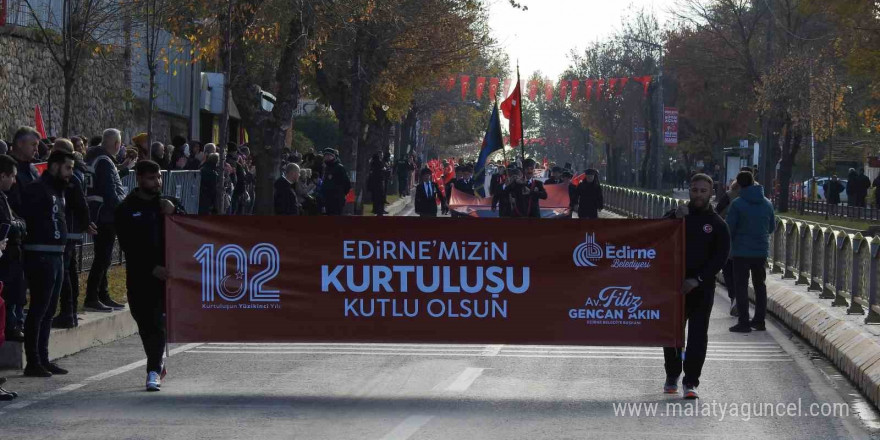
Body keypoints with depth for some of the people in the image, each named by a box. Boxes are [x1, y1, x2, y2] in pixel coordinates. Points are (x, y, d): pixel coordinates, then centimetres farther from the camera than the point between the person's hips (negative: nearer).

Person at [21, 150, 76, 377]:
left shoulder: (58, 191, 17)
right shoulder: (37, 190, -12)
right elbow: (23, 216, -22)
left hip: (56, 256, 10)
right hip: (41, 256, -10)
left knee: (48, 311, 14)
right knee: (38, 310, -6)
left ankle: (43, 360, 21)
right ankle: (33, 363, -3)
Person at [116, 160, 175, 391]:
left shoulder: (166, 204, 12)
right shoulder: (126, 209, 3)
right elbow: (128, 245, -4)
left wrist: (172, 214, -7)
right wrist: (152, 268, -12)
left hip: (164, 272, 0)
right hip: (139, 275, 0)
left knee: (157, 322, -9)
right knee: (145, 322, 6)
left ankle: (153, 371, -10)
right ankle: (157, 364, 25)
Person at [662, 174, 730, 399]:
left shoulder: (717, 225, 1)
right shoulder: (676, 215, 8)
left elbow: (720, 258, -5)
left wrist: (697, 280, -15)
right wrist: (674, 218, -19)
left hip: (702, 289, -2)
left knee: (698, 336, -5)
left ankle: (690, 382, -3)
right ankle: (672, 376, 27)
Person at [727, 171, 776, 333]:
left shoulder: (737, 204, -13)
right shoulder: (767, 204, 3)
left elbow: (729, 228, -11)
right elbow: (772, 227, 12)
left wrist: (729, 245, 8)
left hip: (742, 251, -5)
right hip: (762, 251, 5)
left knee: (741, 286, 1)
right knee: (760, 285, 16)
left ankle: (744, 322, -3)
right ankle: (759, 320, 20)